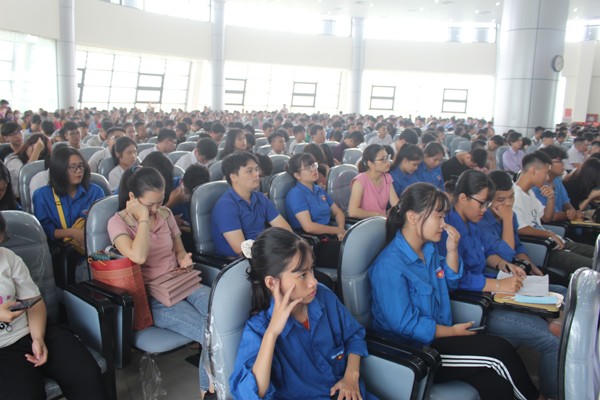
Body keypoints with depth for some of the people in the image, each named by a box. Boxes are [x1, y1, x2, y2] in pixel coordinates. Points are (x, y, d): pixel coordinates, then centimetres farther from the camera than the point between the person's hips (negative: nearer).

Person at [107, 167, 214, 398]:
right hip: (152, 298, -5)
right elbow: (138, 256, -25)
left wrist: (184, 259, 0)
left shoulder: (165, 214, 11)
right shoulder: (118, 222, -5)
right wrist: (144, 218, -15)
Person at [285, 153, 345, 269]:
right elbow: (309, 227, -16)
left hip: (329, 236, 8)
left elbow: (338, 212, 21)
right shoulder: (296, 194, -7)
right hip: (312, 244, -8)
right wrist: (338, 230, -5)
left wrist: (341, 230, -1)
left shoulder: (319, 190, 19)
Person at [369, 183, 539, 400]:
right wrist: (453, 331, -11)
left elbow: (451, 282, 19)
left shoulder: (428, 249, 4)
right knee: (499, 352, -12)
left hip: (440, 336, 8)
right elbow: (405, 325, -23)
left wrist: (452, 250, 0)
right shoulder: (389, 266, -24)